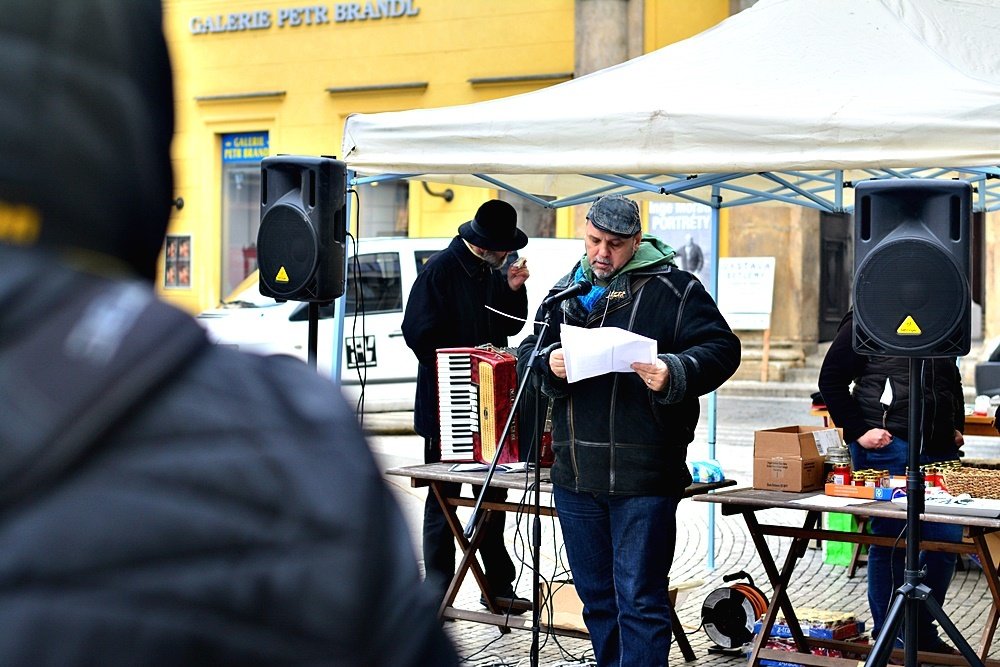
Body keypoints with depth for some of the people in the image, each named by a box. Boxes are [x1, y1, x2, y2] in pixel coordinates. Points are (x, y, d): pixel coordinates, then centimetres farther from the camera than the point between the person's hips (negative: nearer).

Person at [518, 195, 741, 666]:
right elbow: (527, 353, 16)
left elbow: (721, 348, -6)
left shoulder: (673, 289, -3)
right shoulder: (566, 291, 14)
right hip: (575, 475, 6)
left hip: (644, 476, -6)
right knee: (596, 597, 16)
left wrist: (675, 373, -23)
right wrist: (548, 363, -7)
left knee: (639, 600, -4)